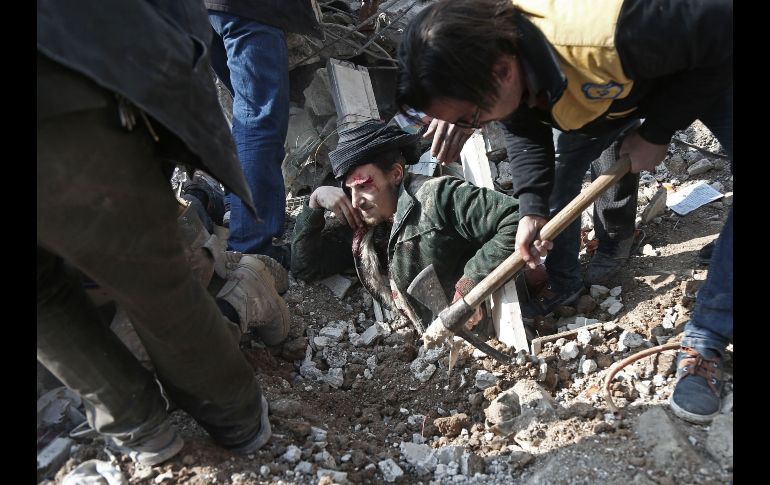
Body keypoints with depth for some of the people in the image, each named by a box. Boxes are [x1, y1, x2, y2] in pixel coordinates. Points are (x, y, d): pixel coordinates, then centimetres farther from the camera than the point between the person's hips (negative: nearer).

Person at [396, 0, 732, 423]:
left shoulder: (609, 34, -48)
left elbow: (722, 34, -30)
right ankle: (559, 280, 20)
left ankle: (705, 341, -10)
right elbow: (526, 131, -6)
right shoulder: (493, 50, -24)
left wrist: (656, 131, -25)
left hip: (708, 68, -5)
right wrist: (532, 208, -17)